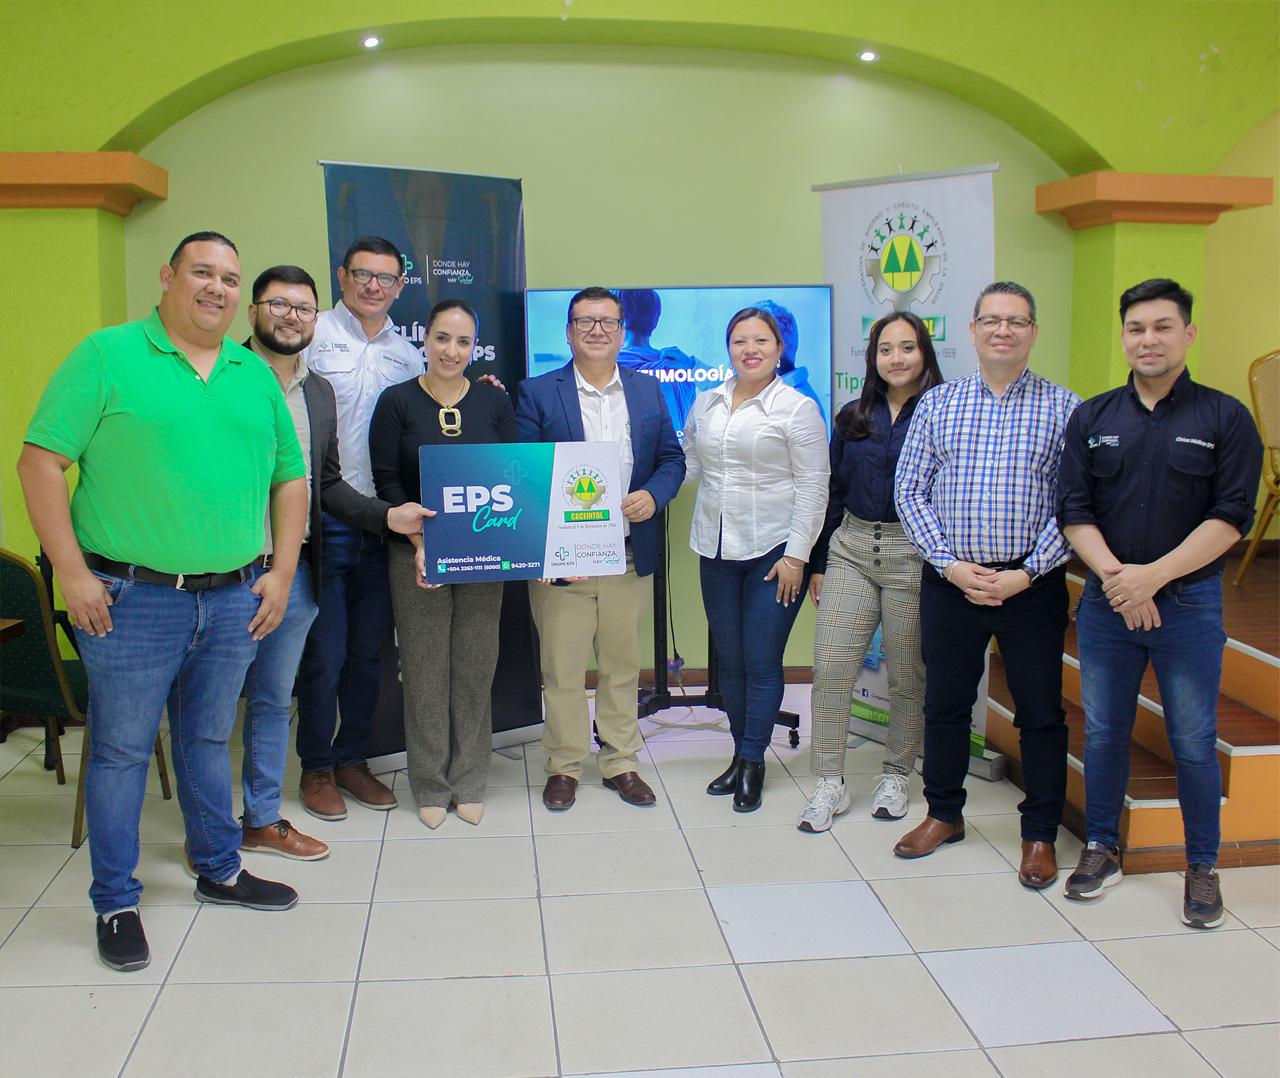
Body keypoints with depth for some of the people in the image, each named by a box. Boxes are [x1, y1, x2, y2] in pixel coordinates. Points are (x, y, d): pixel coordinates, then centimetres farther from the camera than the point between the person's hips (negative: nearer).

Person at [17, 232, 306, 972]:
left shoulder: (256, 375, 10)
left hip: (234, 600, 4)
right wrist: (73, 573, -12)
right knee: (121, 749, 6)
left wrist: (281, 573, 6)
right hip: (131, 600, -4)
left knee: (208, 740, 18)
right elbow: (41, 462, -8)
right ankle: (117, 904, 20)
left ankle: (220, 871, 34)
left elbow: (290, 478, 14)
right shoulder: (108, 356, -4)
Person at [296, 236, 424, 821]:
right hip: (324, 522, -4)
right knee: (324, 652, 1)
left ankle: (353, 759, 27)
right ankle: (317, 768, 17)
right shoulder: (312, 336, -3)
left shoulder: (407, 354, 13)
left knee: (368, 652, 13)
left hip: (383, 525, 5)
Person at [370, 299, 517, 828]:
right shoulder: (397, 402, -1)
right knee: (425, 667, 4)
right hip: (416, 554, -2)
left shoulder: (494, 401, 5)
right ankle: (430, 785, 17)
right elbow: (387, 482, -4)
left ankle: (469, 782, 21)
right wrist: (420, 541, -16)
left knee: (476, 667, 7)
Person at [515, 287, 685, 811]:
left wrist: (653, 494, -10)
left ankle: (621, 763, 27)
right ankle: (563, 767, 20)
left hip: (630, 554, 3)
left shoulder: (648, 390, 9)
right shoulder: (538, 393, -1)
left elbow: (672, 458, 11)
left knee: (623, 664, 13)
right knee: (561, 666, 5)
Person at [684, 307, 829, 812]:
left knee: (761, 661, -2)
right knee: (729, 660, 10)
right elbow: (687, 466, 15)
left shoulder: (797, 408, -5)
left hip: (774, 550, -5)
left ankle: (752, 762, 11)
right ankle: (741, 754, 24)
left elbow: (813, 487, -7)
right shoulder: (706, 404, 10)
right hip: (717, 548, 5)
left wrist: (796, 555, -12)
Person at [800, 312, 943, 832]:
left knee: (908, 672, 8)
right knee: (830, 666, -2)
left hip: (913, 553, -3)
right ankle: (830, 784, 8)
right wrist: (819, 562, 11)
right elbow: (833, 492, 13)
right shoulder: (853, 417, 10)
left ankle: (895, 777, 26)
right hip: (851, 549, 4)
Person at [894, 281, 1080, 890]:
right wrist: (950, 564, -9)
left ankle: (1040, 834, 22)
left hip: (1032, 583, -2)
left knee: (1040, 711, 6)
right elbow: (909, 491, 2)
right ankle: (944, 813, 32)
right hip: (950, 581, 2)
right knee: (945, 702, 13)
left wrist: (1025, 574, -13)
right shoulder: (937, 404, 6)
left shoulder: (1063, 407, 0)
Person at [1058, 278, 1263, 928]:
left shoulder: (1224, 418, -2)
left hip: (1188, 601, -2)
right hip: (1106, 601, 2)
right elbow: (1074, 512, 1)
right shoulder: (1091, 418, 6)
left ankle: (1202, 867, 21)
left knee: (1193, 742, 5)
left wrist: (1153, 575, -17)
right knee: (1103, 732, 11)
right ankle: (1102, 848, 27)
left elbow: (1230, 518, -8)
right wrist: (1113, 574, -15)